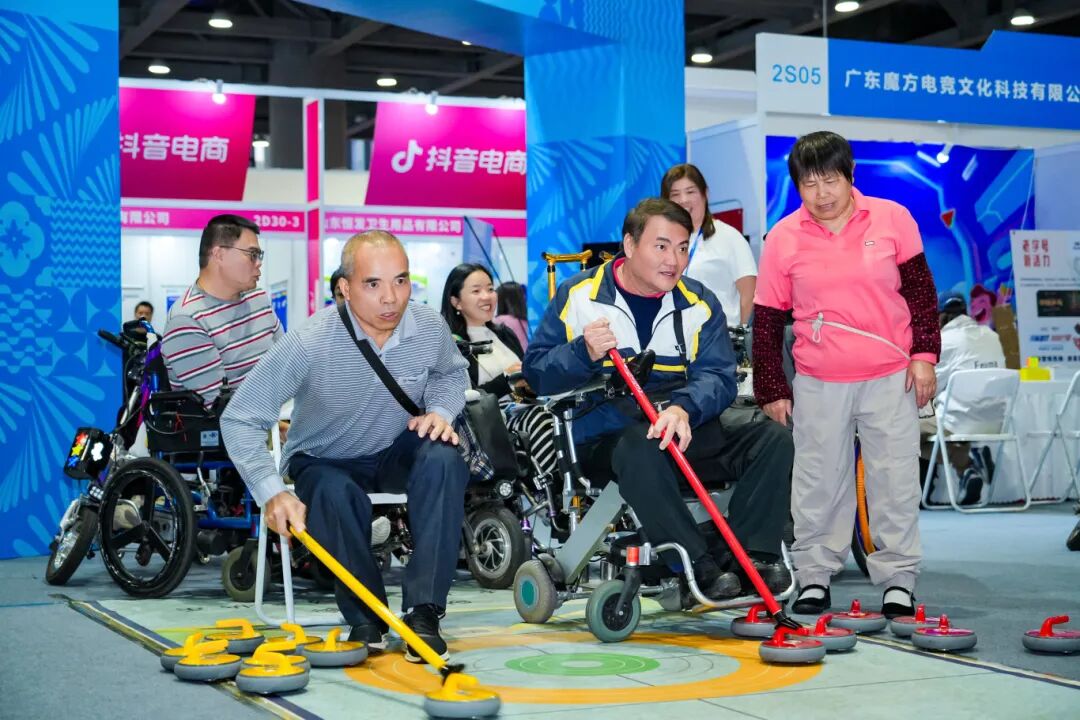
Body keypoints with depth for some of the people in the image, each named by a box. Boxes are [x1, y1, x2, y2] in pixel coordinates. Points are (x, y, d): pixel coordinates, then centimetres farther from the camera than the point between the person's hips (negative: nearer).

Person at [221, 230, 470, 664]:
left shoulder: (430, 327, -17)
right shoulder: (310, 344, -29)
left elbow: (452, 373, 9)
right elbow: (240, 420, -23)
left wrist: (440, 411, -13)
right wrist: (272, 492, -35)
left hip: (396, 452, 3)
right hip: (323, 461, -3)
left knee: (443, 458, -30)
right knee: (336, 495, -36)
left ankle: (423, 613, -25)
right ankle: (366, 619, -12)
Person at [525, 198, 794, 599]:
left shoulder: (700, 304, 8)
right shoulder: (579, 295, 2)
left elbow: (718, 376, -6)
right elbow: (536, 372, -1)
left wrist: (683, 408, -28)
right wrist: (585, 353, -21)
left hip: (685, 426, 4)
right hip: (603, 434, -3)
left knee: (772, 438, -16)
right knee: (638, 446, -38)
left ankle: (752, 554, -18)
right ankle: (699, 565, -32)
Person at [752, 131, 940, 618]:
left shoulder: (893, 220, -4)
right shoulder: (783, 238, -4)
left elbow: (921, 291, 4)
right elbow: (766, 320, 2)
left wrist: (924, 354, -2)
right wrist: (771, 390, 2)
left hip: (891, 377, 0)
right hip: (819, 385, 1)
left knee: (895, 480, 4)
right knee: (817, 483, 7)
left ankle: (898, 581, 15)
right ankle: (814, 576, 20)